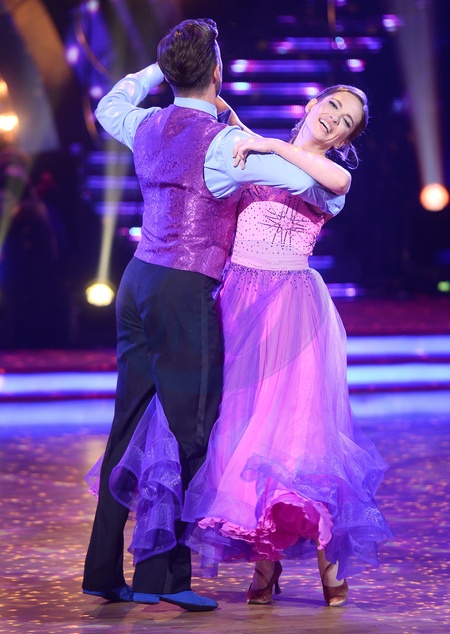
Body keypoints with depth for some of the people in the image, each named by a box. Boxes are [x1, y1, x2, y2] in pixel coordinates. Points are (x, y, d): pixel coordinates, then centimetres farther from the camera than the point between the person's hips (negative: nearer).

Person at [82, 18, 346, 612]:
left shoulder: (148, 126, 8)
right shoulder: (224, 142, -13)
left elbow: (109, 106, 33)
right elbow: (316, 181, -14)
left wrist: (159, 68, 33)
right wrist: (332, 202, 8)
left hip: (138, 279, 8)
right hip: (185, 294, -8)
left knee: (130, 424, 9)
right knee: (184, 430, -4)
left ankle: (105, 569, 12)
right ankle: (161, 572, -5)